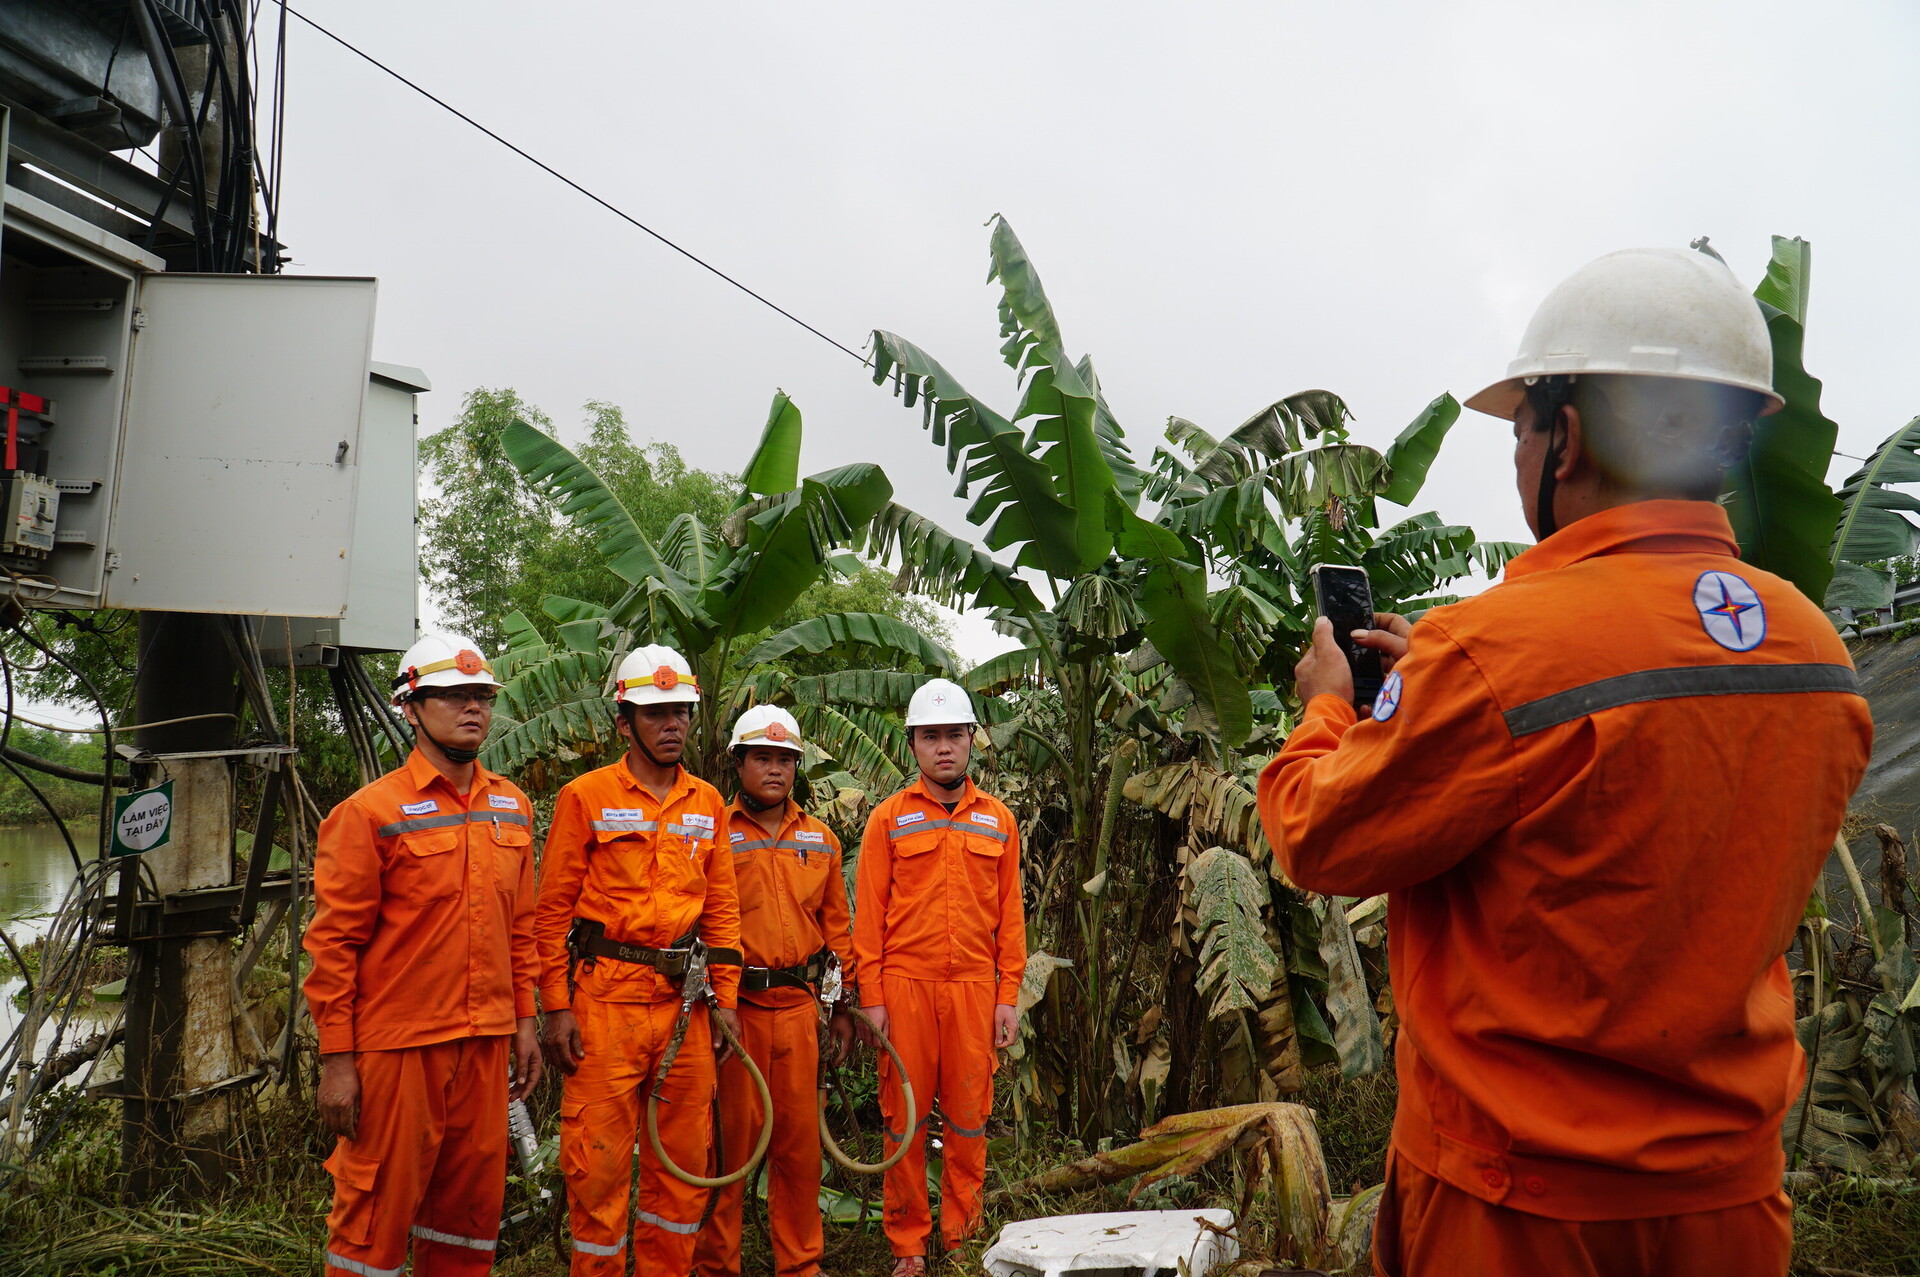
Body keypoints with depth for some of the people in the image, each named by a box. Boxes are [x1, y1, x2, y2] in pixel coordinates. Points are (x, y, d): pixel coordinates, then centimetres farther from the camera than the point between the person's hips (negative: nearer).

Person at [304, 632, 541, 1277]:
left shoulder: (513, 806, 9)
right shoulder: (371, 812, -8)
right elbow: (333, 942, -9)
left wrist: (523, 1020, 12)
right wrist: (336, 1059, -11)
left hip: (486, 1044, 5)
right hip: (397, 1047, -5)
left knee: (472, 1207, 15)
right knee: (377, 1210, 5)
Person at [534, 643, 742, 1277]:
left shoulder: (707, 803, 11)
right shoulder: (585, 796, -3)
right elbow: (553, 910, -3)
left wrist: (725, 997, 8)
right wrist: (556, 1006, -8)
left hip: (684, 999, 4)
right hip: (606, 996, -4)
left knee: (683, 1155, 12)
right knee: (599, 1158, 0)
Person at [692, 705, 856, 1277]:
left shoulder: (820, 840, 12)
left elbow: (836, 925, 15)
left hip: (799, 1004, 4)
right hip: (734, 1005, -3)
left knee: (800, 1137, 9)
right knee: (730, 1136, 4)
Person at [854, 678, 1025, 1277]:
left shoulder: (998, 819, 10)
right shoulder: (889, 818, 4)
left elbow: (1010, 913, 10)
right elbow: (868, 912, 2)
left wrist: (1008, 995, 4)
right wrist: (871, 996, -4)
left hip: (975, 989, 2)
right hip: (905, 986, -1)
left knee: (969, 1118, 5)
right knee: (905, 1119, 4)